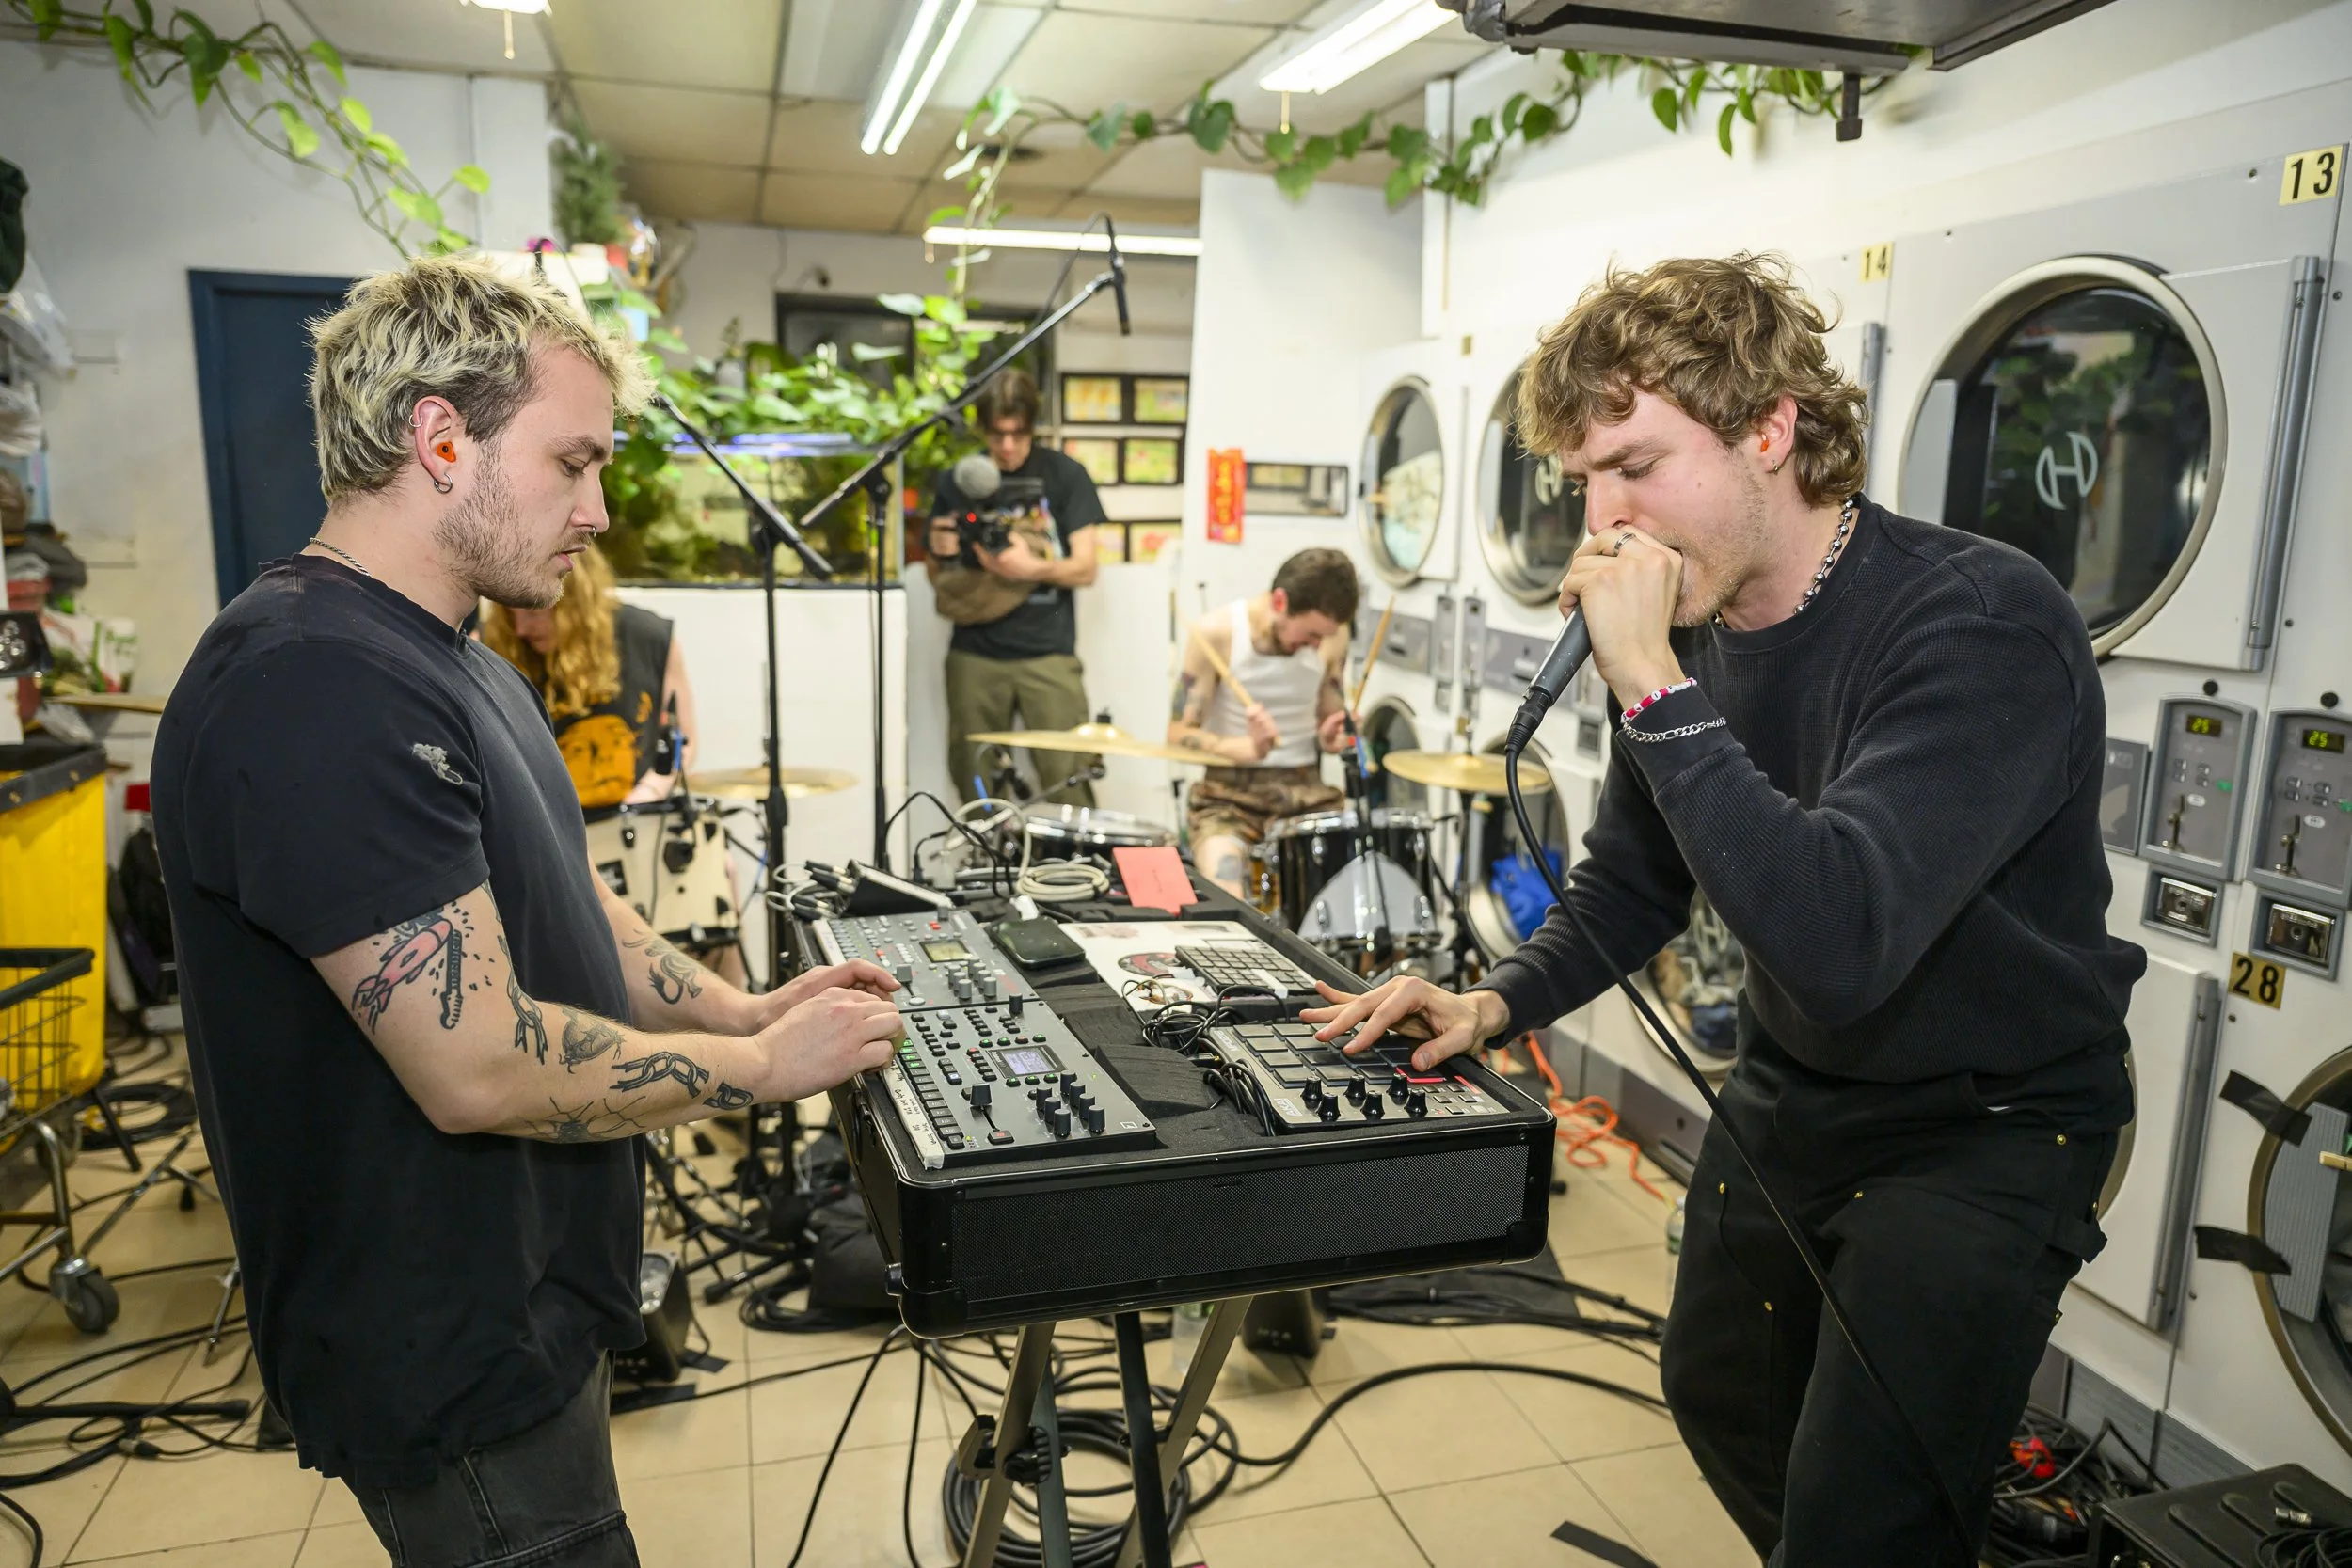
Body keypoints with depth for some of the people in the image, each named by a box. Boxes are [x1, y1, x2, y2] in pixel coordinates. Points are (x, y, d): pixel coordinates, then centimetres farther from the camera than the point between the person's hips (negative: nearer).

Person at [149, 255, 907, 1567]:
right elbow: (482, 1065, -30)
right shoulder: (315, 691, -27)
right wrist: (761, 1065, -18)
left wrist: (742, 1009, 1)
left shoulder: (457, 667, 9)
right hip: (452, 1356, -10)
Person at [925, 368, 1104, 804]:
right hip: (975, 656, 2)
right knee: (977, 789, 3)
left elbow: (1085, 568, -1)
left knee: (1068, 786, -10)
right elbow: (939, 581, 16)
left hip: (1048, 653, -2)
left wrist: (1031, 567, -19)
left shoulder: (1064, 476, 3)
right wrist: (941, 554, -7)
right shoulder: (959, 483, 10)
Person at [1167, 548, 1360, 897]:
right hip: (1229, 793, -3)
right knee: (1226, 905, -28)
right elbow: (1179, 735, -10)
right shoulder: (1216, 633, -11)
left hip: (1306, 790, 3)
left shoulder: (1332, 637, 0)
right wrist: (1247, 748, -27)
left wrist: (1330, 737, -9)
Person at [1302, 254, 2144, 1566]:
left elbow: (1837, 942, -43)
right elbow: (1637, 879, 7)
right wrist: (1500, 1003, -8)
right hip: (1789, 1096, 8)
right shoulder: (1691, 630, -7)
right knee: (1720, 1397, 26)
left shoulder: (1983, 623, -29)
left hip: (1987, 1125, -7)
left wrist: (1655, 687, -40)